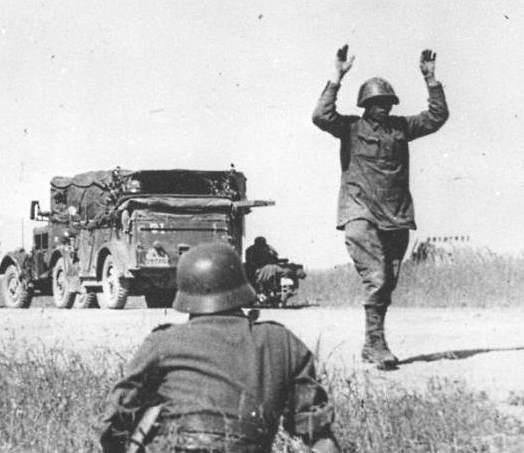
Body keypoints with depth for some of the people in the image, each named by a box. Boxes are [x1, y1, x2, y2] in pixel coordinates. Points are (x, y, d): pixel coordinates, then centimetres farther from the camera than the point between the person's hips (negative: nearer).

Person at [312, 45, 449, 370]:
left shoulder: (401, 127, 15)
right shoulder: (351, 127, 2)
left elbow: (437, 116, 16)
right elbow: (321, 116, -14)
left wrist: (431, 80, 9)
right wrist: (337, 78, -14)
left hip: (397, 218, 5)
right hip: (361, 215, -5)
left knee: (388, 282, 8)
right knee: (376, 279, -16)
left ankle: (370, 347, 18)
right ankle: (377, 343, -12)